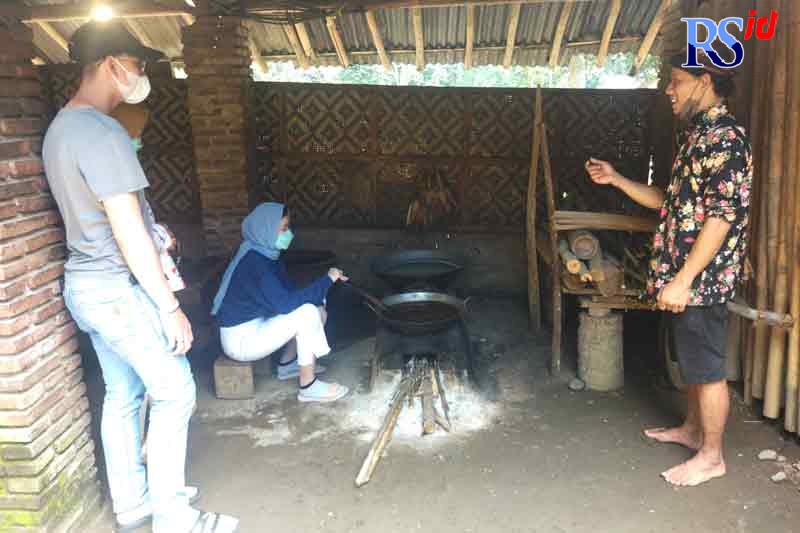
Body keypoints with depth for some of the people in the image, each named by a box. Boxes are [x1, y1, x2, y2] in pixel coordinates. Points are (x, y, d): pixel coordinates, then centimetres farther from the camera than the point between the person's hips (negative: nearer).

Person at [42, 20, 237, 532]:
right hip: (119, 289, -10)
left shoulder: (61, 126, 10)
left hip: (85, 284, 10)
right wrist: (171, 307, -18)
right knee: (174, 393, 1)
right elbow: (129, 234, -23)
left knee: (122, 394, 18)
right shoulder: (102, 132, -22)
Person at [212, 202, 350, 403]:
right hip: (241, 339, -9)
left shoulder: (268, 255, 3)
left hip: (258, 324, 9)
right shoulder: (254, 262, -25)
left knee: (316, 310, 9)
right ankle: (308, 387, -13)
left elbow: (289, 293, 9)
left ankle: (288, 364, 20)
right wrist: (327, 280, -26)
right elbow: (286, 303, -31)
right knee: (307, 313, -23)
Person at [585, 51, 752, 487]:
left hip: (702, 276, -10)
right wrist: (617, 180, 15)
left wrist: (683, 279, -25)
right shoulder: (697, 134, 15)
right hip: (685, 274, 10)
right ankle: (692, 429, 37)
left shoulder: (725, 137, -17)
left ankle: (711, 455, 15)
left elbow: (723, 215, -23)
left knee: (708, 367, 2)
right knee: (691, 360, 21)